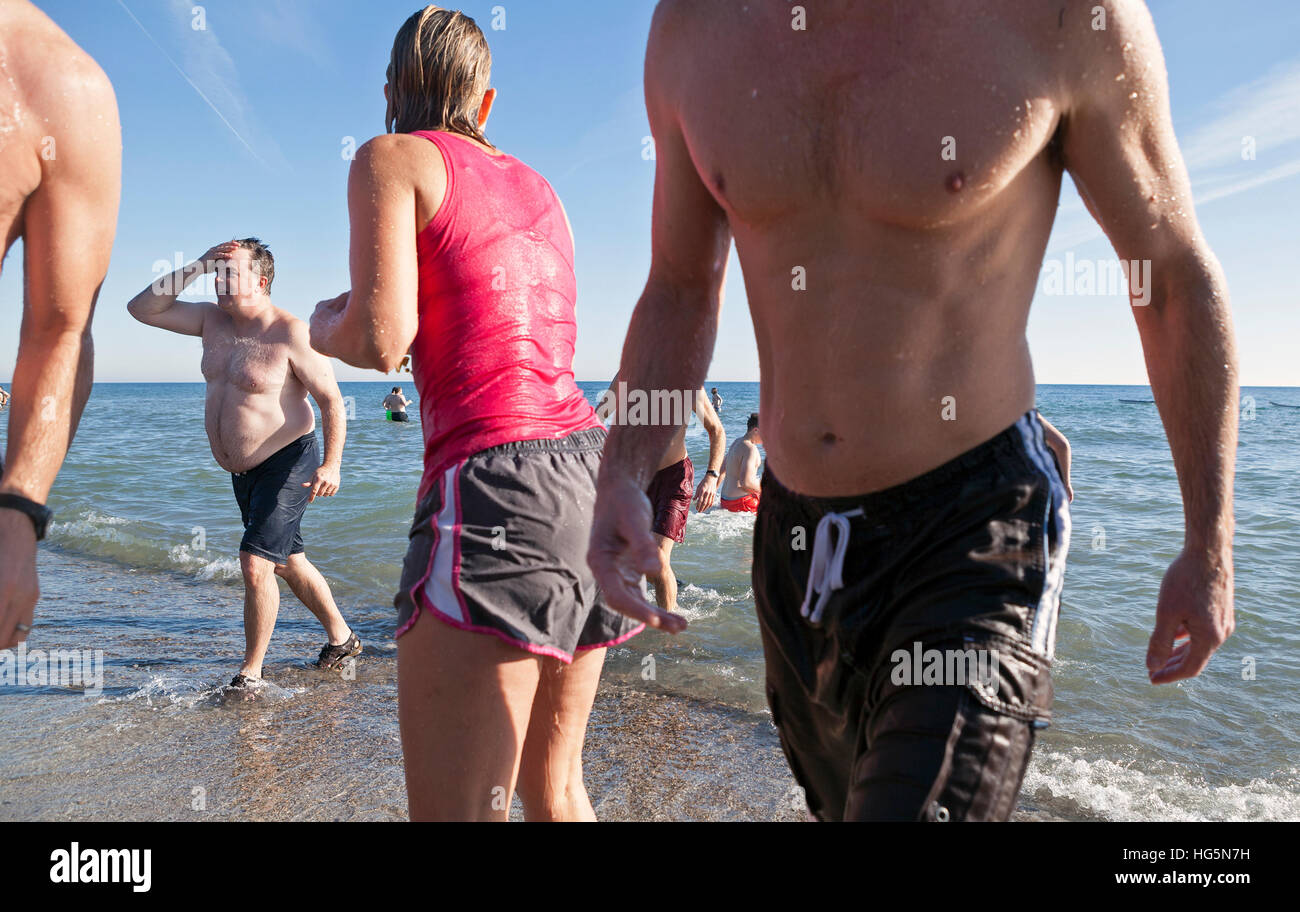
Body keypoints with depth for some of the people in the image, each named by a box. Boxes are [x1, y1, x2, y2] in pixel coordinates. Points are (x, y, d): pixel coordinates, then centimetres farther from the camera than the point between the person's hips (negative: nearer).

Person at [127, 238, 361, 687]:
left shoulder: (290, 333, -17)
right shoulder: (213, 320, 5)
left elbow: (332, 400, -16)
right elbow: (142, 308, 8)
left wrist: (331, 465, -26)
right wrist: (194, 268, -3)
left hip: (287, 465, -8)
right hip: (243, 472, 9)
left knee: (255, 564, -14)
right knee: (288, 562, 16)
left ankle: (250, 672, 2)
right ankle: (342, 638, 32)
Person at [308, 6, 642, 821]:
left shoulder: (393, 158, 4)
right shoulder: (538, 185, 22)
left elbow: (382, 340, -9)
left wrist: (326, 325, 14)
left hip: (497, 477, -8)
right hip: (589, 465, 8)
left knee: (458, 808, -7)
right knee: (555, 788, 19)